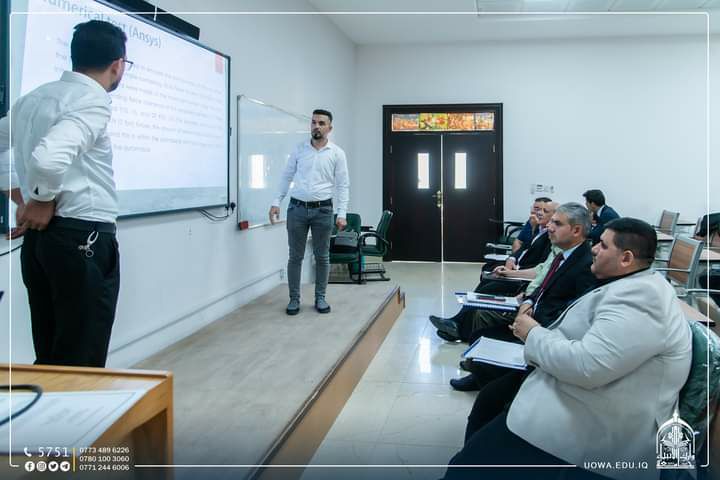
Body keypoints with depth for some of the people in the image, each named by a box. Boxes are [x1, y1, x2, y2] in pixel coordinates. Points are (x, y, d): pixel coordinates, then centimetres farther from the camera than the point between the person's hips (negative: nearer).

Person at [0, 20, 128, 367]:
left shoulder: (34, 98, 13)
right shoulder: (93, 101, -12)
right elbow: (48, 157, -27)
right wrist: (44, 200, -11)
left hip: (40, 236, 8)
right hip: (83, 238, -8)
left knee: (50, 358, 16)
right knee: (81, 363, 1)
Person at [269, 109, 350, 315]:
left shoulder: (337, 153, 0)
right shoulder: (299, 149, 5)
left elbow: (343, 185, -1)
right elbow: (287, 177, 10)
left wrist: (342, 214, -9)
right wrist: (276, 202, 2)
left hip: (323, 210, -1)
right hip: (297, 208, 1)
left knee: (322, 256, 7)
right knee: (295, 256, 4)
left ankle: (320, 297, 19)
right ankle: (294, 299, 14)